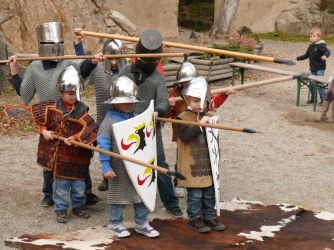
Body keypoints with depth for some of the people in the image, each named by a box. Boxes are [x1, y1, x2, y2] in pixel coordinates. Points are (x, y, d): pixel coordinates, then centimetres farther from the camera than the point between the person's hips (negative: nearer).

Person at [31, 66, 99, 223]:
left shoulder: (81, 110, -11)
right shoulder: (53, 107, -6)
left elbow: (91, 127, -21)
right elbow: (37, 111, 8)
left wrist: (75, 137, -29)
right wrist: (44, 130, -2)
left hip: (77, 153, 0)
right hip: (59, 153, 0)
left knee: (78, 183, 11)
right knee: (61, 183, 7)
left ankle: (78, 206, 32)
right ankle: (61, 209, 21)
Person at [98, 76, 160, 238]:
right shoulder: (109, 121, -11)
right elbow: (103, 145, -12)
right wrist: (106, 167, -16)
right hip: (119, 168, -5)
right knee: (119, 196, 7)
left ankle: (141, 223, 25)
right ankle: (115, 224, 24)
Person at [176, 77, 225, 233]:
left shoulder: (207, 117, 12)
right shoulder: (182, 118, -8)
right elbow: (185, 136, -25)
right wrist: (200, 125, -26)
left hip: (206, 163, 6)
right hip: (191, 165, -6)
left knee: (209, 193, 13)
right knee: (195, 194, -1)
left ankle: (209, 217, 25)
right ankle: (194, 220, 13)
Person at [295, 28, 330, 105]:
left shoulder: (320, 45, -11)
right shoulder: (311, 46, 12)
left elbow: (327, 51, -23)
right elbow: (307, 55, 26)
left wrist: (325, 56, -44)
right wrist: (299, 58, 29)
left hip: (320, 68, -8)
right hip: (313, 68, 8)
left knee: (320, 83, -11)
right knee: (312, 83, 9)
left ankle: (323, 98, -2)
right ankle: (313, 98, 21)